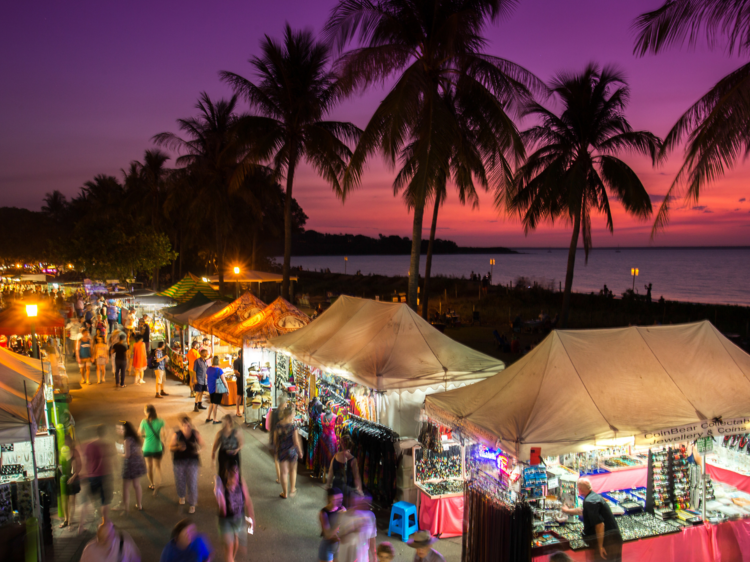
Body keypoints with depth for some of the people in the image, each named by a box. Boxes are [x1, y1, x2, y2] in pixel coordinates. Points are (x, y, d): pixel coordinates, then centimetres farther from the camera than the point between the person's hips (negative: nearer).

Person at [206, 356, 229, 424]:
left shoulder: (209, 369, 3)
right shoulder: (219, 370, -16)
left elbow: (206, 378, 12)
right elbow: (224, 380, -13)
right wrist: (227, 389, -3)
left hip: (211, 388, 6)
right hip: (218, 389, -6)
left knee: (212, 403, 20)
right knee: (216, 404, 2)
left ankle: (208, 418, 24)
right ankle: (214, 420, 9)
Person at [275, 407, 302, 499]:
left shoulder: (278, 426, -6)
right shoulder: (292, 426, -20)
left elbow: (276, 439, 4)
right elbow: (296, 441, -16)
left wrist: (277, 450, 19)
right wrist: (300, 452, -2)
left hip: (281, 451, 3)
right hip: (291, 450, -3)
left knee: (284, 472, 12)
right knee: (293, 470, 21)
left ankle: (285, 493, 22)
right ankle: (292, 490, 28)